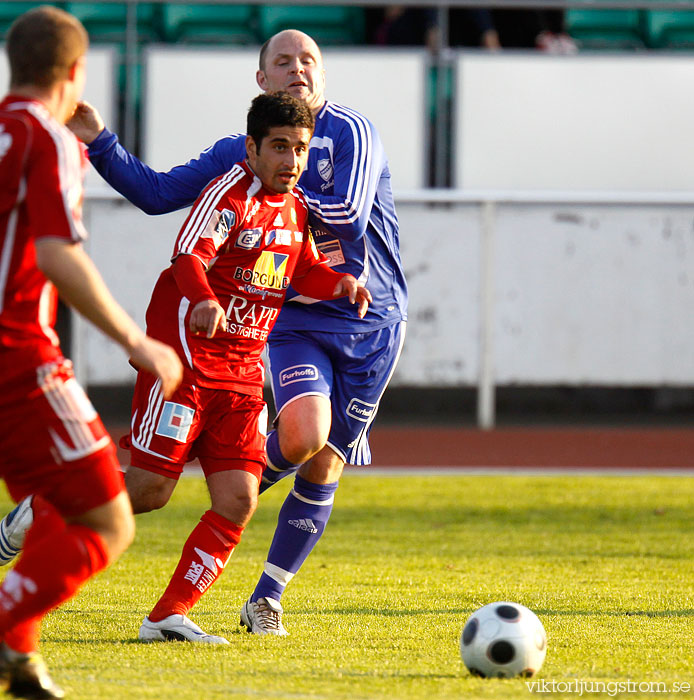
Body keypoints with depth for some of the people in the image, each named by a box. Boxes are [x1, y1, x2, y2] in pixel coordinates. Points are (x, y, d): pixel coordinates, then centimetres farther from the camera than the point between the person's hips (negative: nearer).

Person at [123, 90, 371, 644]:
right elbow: (188, 255, -29)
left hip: (243, 372, 7)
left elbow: (306, 269, 26)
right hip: (186, 358, -7)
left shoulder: (295, 205, 11)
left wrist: (339, 282, 3)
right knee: (149, 490, -11)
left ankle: (168, 617, 0)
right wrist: (205, 302, -50)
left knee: (239, 502, -5)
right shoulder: (231, 193, -14)